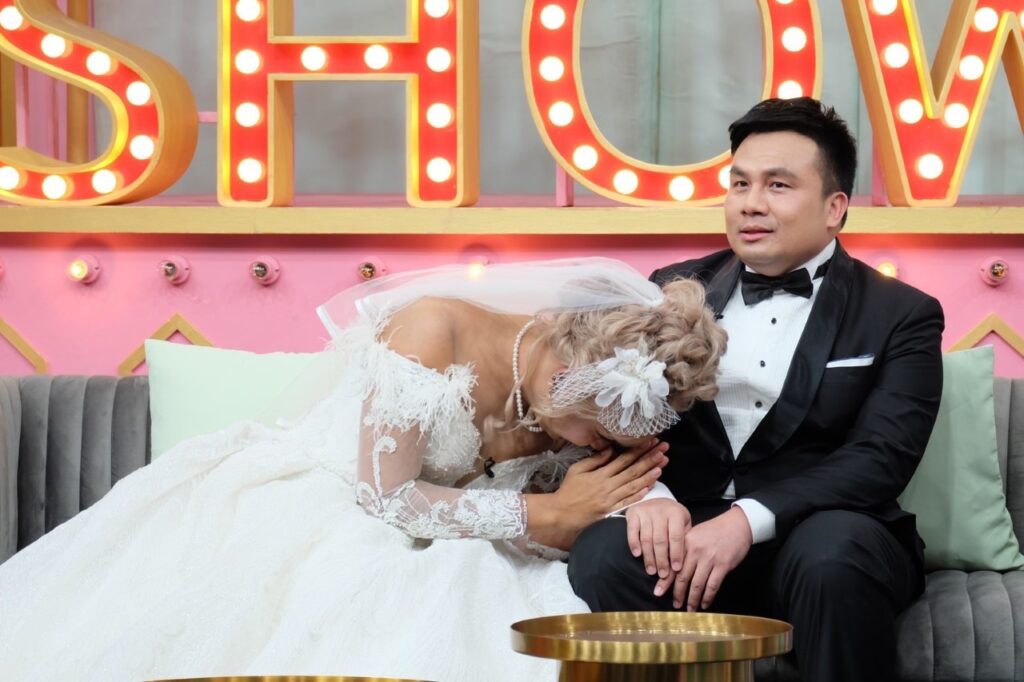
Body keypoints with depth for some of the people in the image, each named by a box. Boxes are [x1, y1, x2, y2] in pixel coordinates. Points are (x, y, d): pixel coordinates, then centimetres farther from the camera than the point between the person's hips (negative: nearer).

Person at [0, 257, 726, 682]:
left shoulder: (591, 419, -1)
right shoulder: (435, 328, -19)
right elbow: (387, 493, -19)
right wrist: (543, 513, -16)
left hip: (421, 554, 5)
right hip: (300, 502, -5)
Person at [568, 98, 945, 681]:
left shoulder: (901, 316, 4)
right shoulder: (677, 289, 14)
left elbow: (881, 458, -9)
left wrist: (748, 520, -24)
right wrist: (649, 495, -16)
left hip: (822, 534, -1)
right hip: (688, 533, 2)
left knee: (832, 553, -37)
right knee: (601, 556, -31)